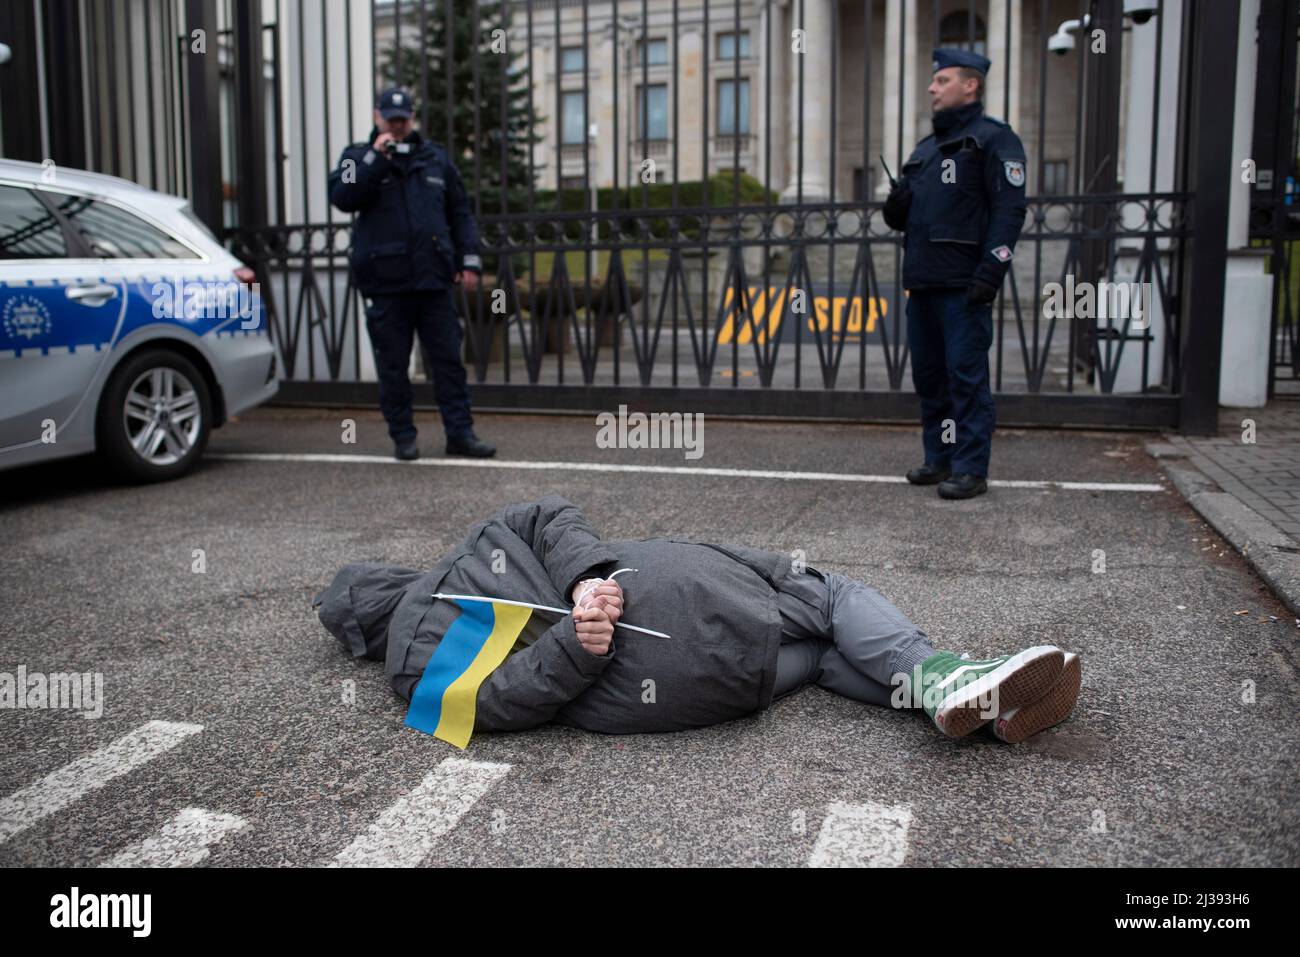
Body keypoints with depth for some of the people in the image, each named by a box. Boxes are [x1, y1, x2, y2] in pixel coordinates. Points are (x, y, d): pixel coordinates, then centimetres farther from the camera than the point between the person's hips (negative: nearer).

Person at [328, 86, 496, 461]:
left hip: (433, 279, 2)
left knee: (448, 359, 2)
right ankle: (403, 436, 14)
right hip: (385, 281, -2)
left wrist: (470, 260, 6)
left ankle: (460, 432, 6)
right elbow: (342, 197, -12)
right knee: (393, 365, 4)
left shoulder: (435, 157, 14)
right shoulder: (359, 157, 7)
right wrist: (376, 158, -15)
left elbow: (459, 212, 15)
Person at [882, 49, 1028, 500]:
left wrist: (990, 274, -20)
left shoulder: (993, 139, -2)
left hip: (964, 287, -8)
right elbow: (903, 215, 28)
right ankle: (940, 459, 22)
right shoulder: (925, 149, 23)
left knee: (966, 375, -7)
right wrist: (895, 207, 3)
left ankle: (971, 469, -1)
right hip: (922, 283, 8)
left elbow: (1009, 211, -11)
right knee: (929, 375, 11)